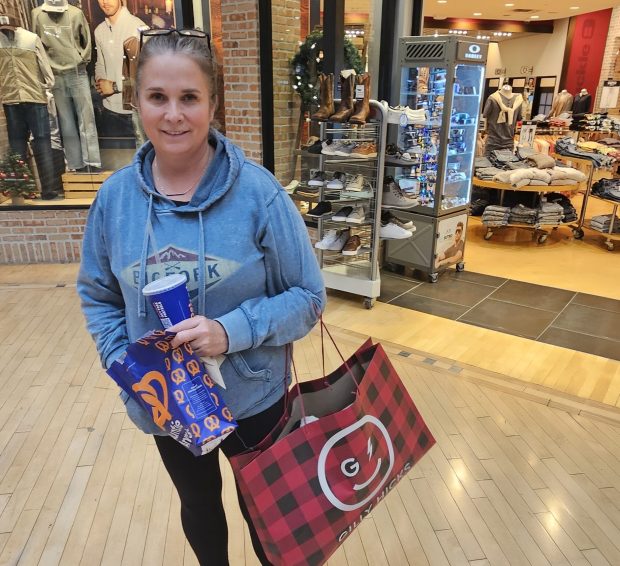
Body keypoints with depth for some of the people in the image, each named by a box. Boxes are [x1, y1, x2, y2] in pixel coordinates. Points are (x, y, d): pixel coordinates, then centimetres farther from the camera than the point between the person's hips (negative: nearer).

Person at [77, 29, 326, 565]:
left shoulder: (257, 191, -20)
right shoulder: (116, 195, -10)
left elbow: (308, 295, -14)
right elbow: (98, 295, 3)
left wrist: (233, 331, -28)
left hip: (253, 398, -2)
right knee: (198, 504, 30)